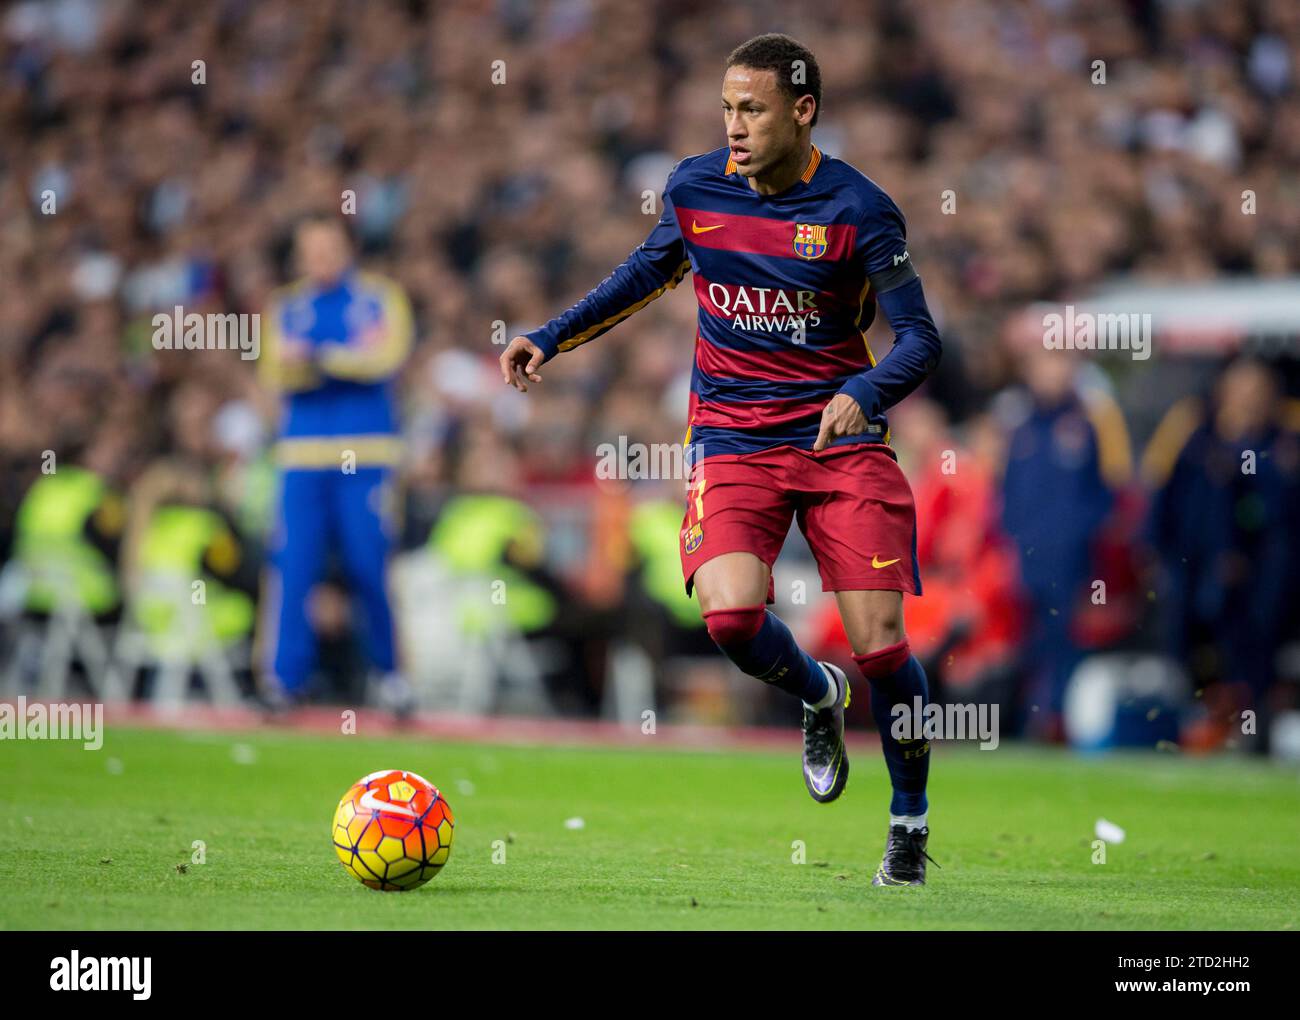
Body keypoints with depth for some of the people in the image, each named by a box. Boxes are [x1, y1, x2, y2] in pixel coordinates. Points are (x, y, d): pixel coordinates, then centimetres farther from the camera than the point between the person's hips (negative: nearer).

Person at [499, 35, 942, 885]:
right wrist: (550, 339, 16)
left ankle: (910, 826, 16)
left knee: (881, 646, -8)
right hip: (734, 441, 2)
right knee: (730, 615, -23)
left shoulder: (858, 209, -10)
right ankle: (817, 697, 12)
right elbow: (651, 271, 22)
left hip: (841, 439, -2)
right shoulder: (696, 187, 1)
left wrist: (861, 393, -30)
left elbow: (921, 341, -10)